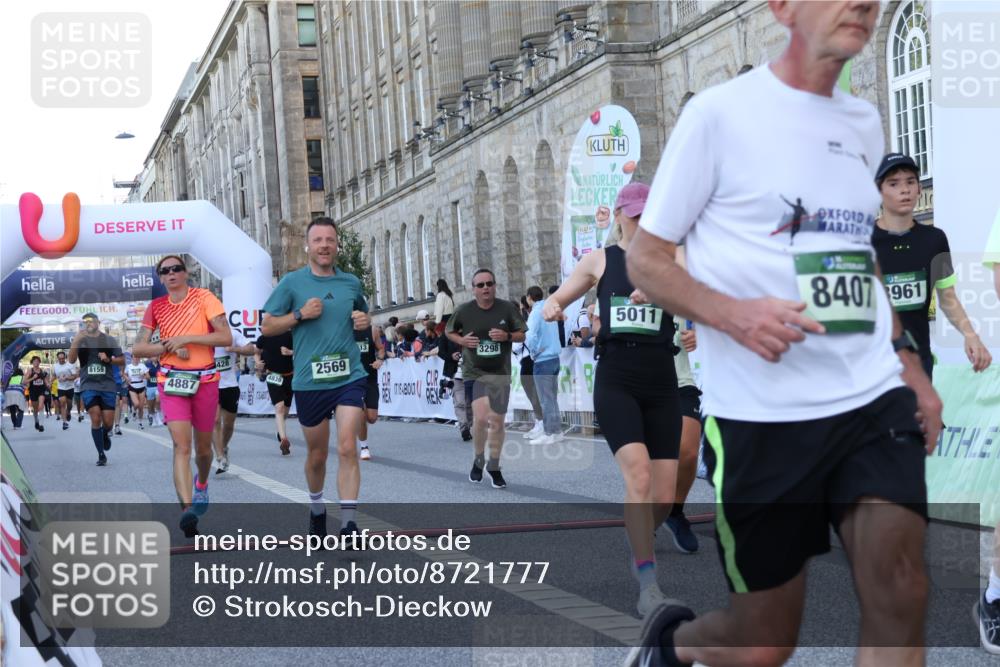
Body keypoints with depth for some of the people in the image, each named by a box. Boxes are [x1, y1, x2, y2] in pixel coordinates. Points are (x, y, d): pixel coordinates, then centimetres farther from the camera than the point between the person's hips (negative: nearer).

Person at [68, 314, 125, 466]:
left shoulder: (109, 340, 8)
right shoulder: (80, 340, 8)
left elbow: (122, 360, 10)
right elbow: (71, 360, -6)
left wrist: (109, 359, -9)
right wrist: (76, 340, -19)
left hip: (108, 385, 1)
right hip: (88, 386, -1)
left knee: (108, 422, -1)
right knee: (95, 419, -11)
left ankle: (105, 434, 36)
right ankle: (101, 454, -1)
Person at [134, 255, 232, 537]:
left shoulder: (203, 297, -2)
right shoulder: (156, 306, 6)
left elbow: (226, 337, -12)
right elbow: (139, 347, 3)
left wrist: (186, 338, -16)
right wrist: (171, 347, -11)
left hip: (205, 381, 0)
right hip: (172, 382, 0)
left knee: (203, 447, 14)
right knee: (181, 445, -15)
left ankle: (202, 484, 46)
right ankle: (187, 509, -25)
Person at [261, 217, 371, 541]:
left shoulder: (351, 282, 8)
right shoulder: (292, 282, 0)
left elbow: (363, 314, 25)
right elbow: (267, 326, 2)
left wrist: (365, 321, 1)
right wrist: (300, 314, -13)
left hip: (350, 377, 1)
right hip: (309, 381, -1)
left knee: (347, 448, -14)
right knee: (317, 455, 12)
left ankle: (348, 523, -13)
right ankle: (316, 509, 37)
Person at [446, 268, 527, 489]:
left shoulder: (508, 308, -3)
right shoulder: (463, 311, -4)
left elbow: (522, 335, 5)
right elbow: (449, 332, 12)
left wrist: (507, 336, -16)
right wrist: (462, 340, -8)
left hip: (500, 374, 2)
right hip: (474, 373, -2)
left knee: (497, 422, 7)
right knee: (481, 418, -18)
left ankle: (494, 467, 26)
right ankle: (478, 460, 8)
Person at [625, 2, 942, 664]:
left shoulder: (865, 123, 13)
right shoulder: (718, 112, -6)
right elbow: (645, 258, -3)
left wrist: (906, 357, 15)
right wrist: (732, 314, -20)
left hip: (874, 396, 5)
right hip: (761, 414, -5)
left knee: (900, 593, -15)